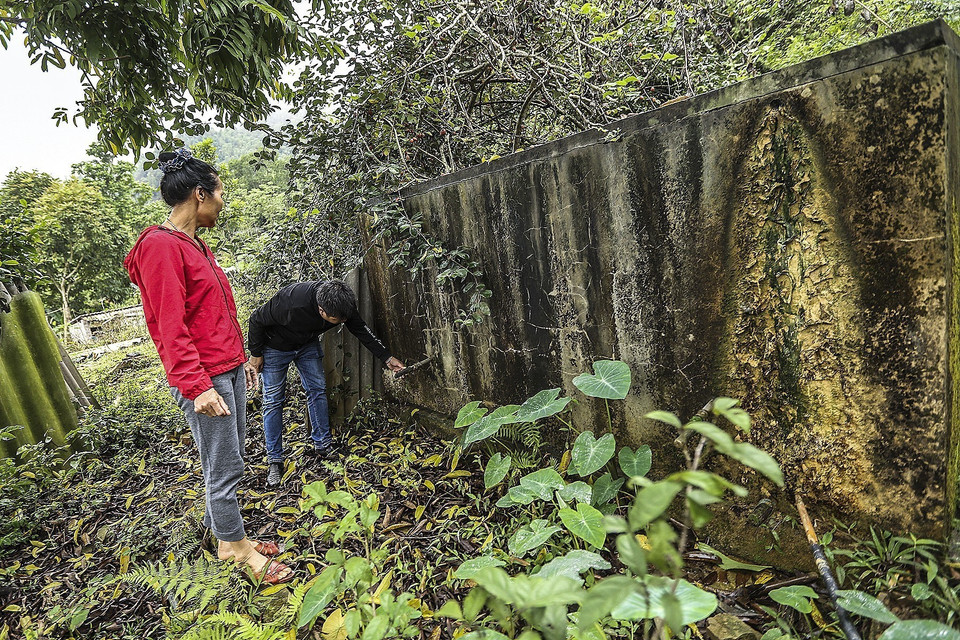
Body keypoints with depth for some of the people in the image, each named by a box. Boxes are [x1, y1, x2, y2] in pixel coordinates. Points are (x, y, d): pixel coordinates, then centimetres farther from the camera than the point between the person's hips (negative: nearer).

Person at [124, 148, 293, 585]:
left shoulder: (194, 245, 15)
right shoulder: (160, 246, -14)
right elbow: (170, 327, -20)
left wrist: (240, 360, 23)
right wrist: (197, 386, -22)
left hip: (228, 371, 9)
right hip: (205, 379, -9)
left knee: (226, 462, 17)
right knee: (224, 467, 2)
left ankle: (223, 534, 31)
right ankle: (236, 546, 18)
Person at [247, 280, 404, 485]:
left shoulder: (341, 303, -26)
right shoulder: (292, 303, -43)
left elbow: (361, 329, -8)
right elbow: (257, 320, -25)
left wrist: (386, 358, -8)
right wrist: (256, 354, -12)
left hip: (307, 344, 5)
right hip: (275, 346, -5)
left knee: (318, 390, 3)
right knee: (273, 400, -3)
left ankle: (323, 445, 16)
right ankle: (275, 461, 4)